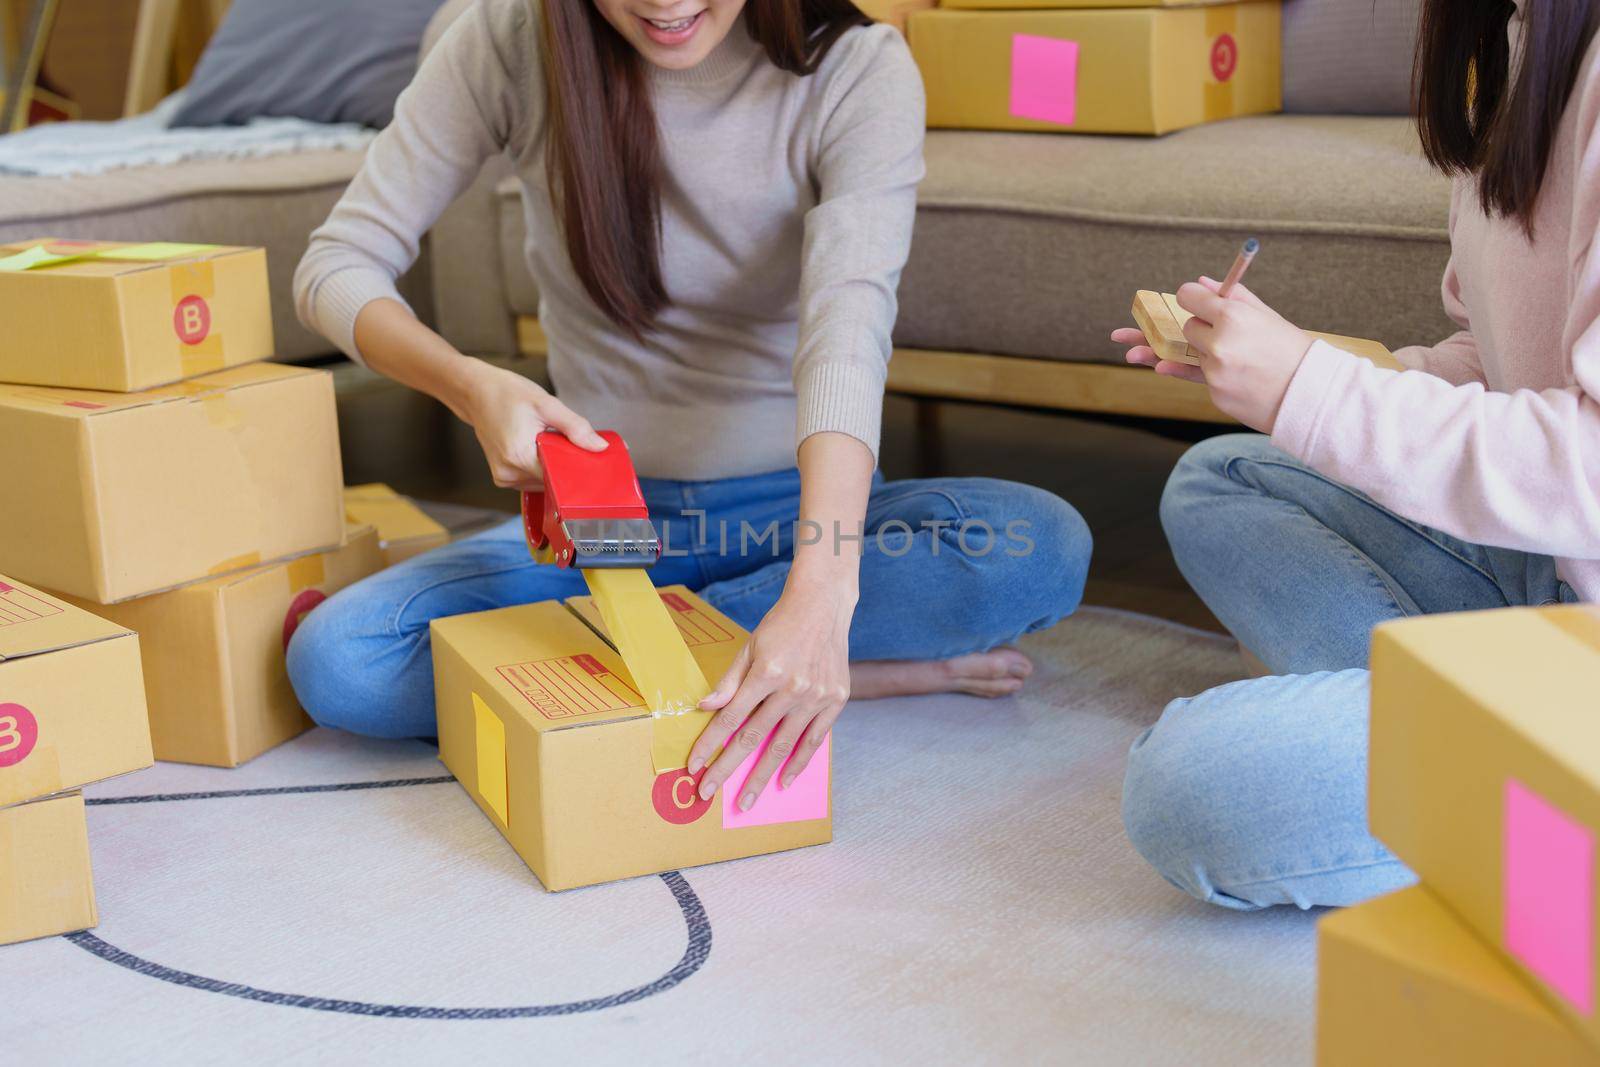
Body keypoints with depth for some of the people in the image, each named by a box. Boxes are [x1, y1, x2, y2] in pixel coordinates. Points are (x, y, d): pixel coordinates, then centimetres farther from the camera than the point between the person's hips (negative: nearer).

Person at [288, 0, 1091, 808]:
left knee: (1042, 548, -31)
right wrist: (474, 386, -30)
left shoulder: (858, 71, -14)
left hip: (798, 504, -1)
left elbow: (847, 326, -29)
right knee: (333, 661, -24)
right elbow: (337, 266, -8)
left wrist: (820, 595, -45)